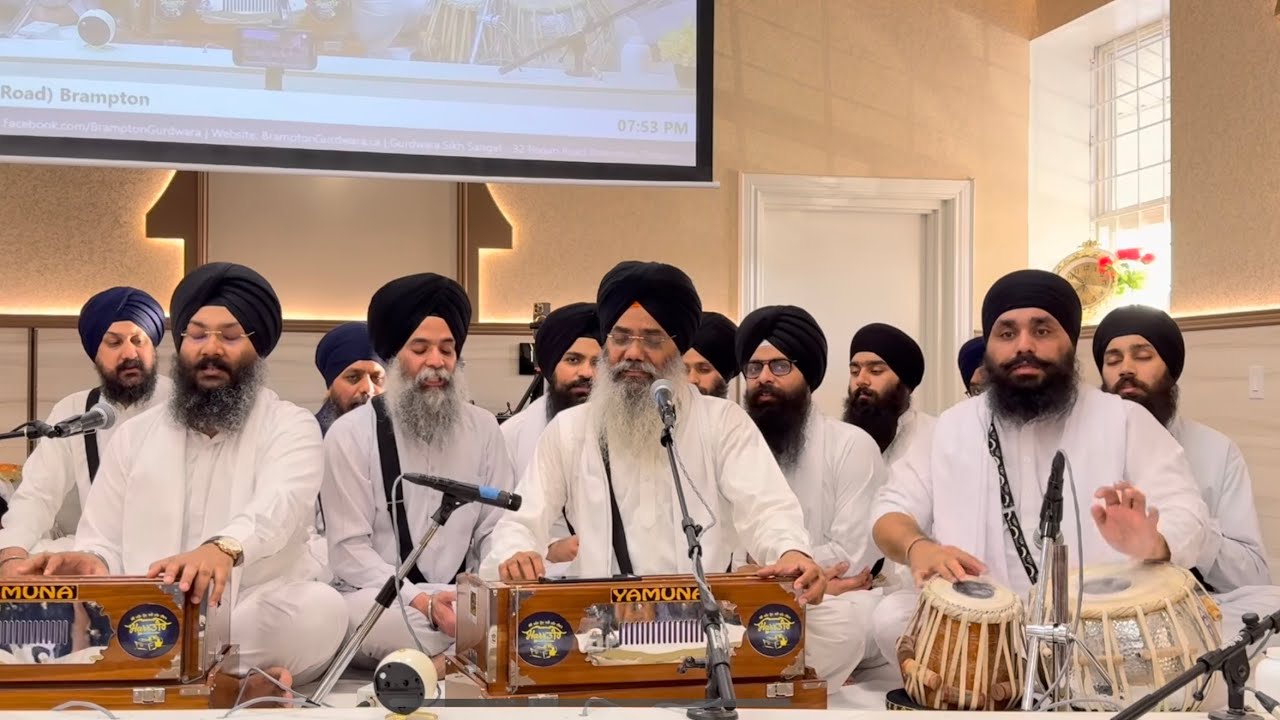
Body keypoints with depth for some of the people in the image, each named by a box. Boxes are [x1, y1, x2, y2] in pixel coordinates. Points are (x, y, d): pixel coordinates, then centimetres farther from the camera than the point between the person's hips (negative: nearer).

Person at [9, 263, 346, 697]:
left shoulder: (291, 427, 3)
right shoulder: (134, 435, 15)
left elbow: (280, 505, -18)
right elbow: (103, 544, 12)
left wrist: (223, 548, -42)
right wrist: (91, 564, -15)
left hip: (256, 628, -2)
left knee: (320, 608, -33)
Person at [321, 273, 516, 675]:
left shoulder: (483, 429, 9)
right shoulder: (350, 434, -2)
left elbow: (496, 532, 6)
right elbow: (348, 551, -8)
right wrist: (421, 602, -24)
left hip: (462, 602, 2)